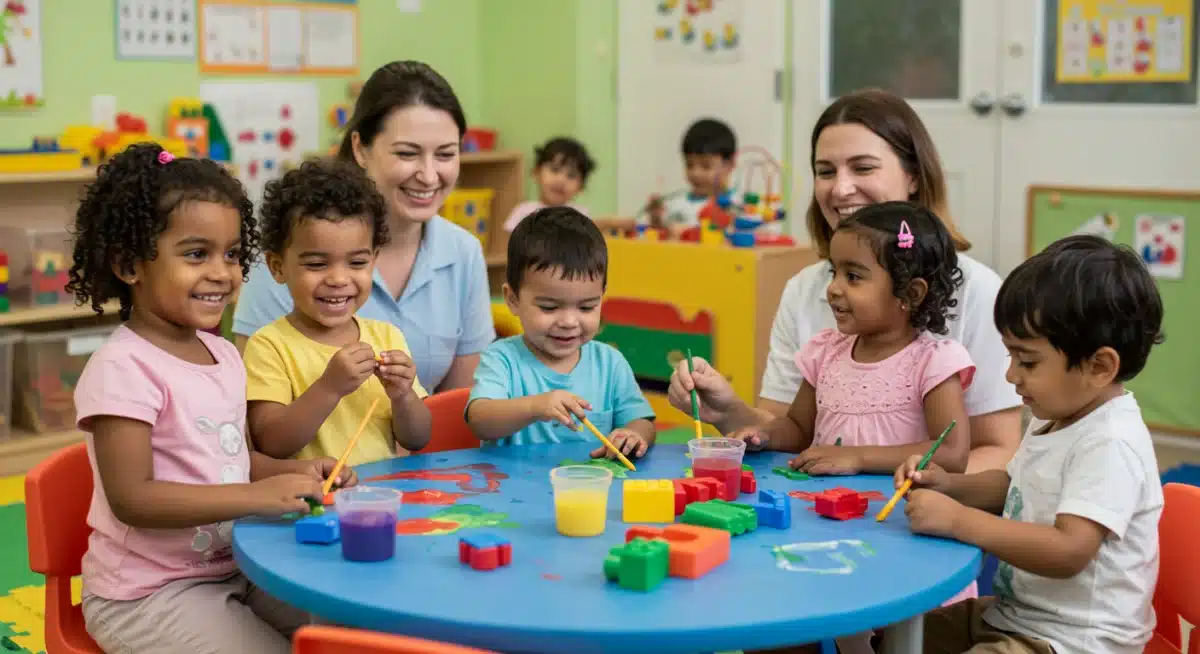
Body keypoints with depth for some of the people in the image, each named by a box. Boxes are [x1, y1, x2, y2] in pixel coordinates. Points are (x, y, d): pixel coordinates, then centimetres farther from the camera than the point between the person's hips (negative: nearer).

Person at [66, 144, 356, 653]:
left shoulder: (225, 355, 5)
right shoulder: (122, 368, -20)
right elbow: (132, 498, -25)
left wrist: (295, 472, -4)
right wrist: (259, 496, -30)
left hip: (233, 569, 8)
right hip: (146, 595, -8)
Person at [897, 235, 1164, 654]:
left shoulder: (1111, 444, -23)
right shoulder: (1059, 419, 7)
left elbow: (1068, 550, -32)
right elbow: (1014, 487, 25)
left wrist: (957, 520, -27)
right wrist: (949, 485, 6)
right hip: (1014, 614, 10)